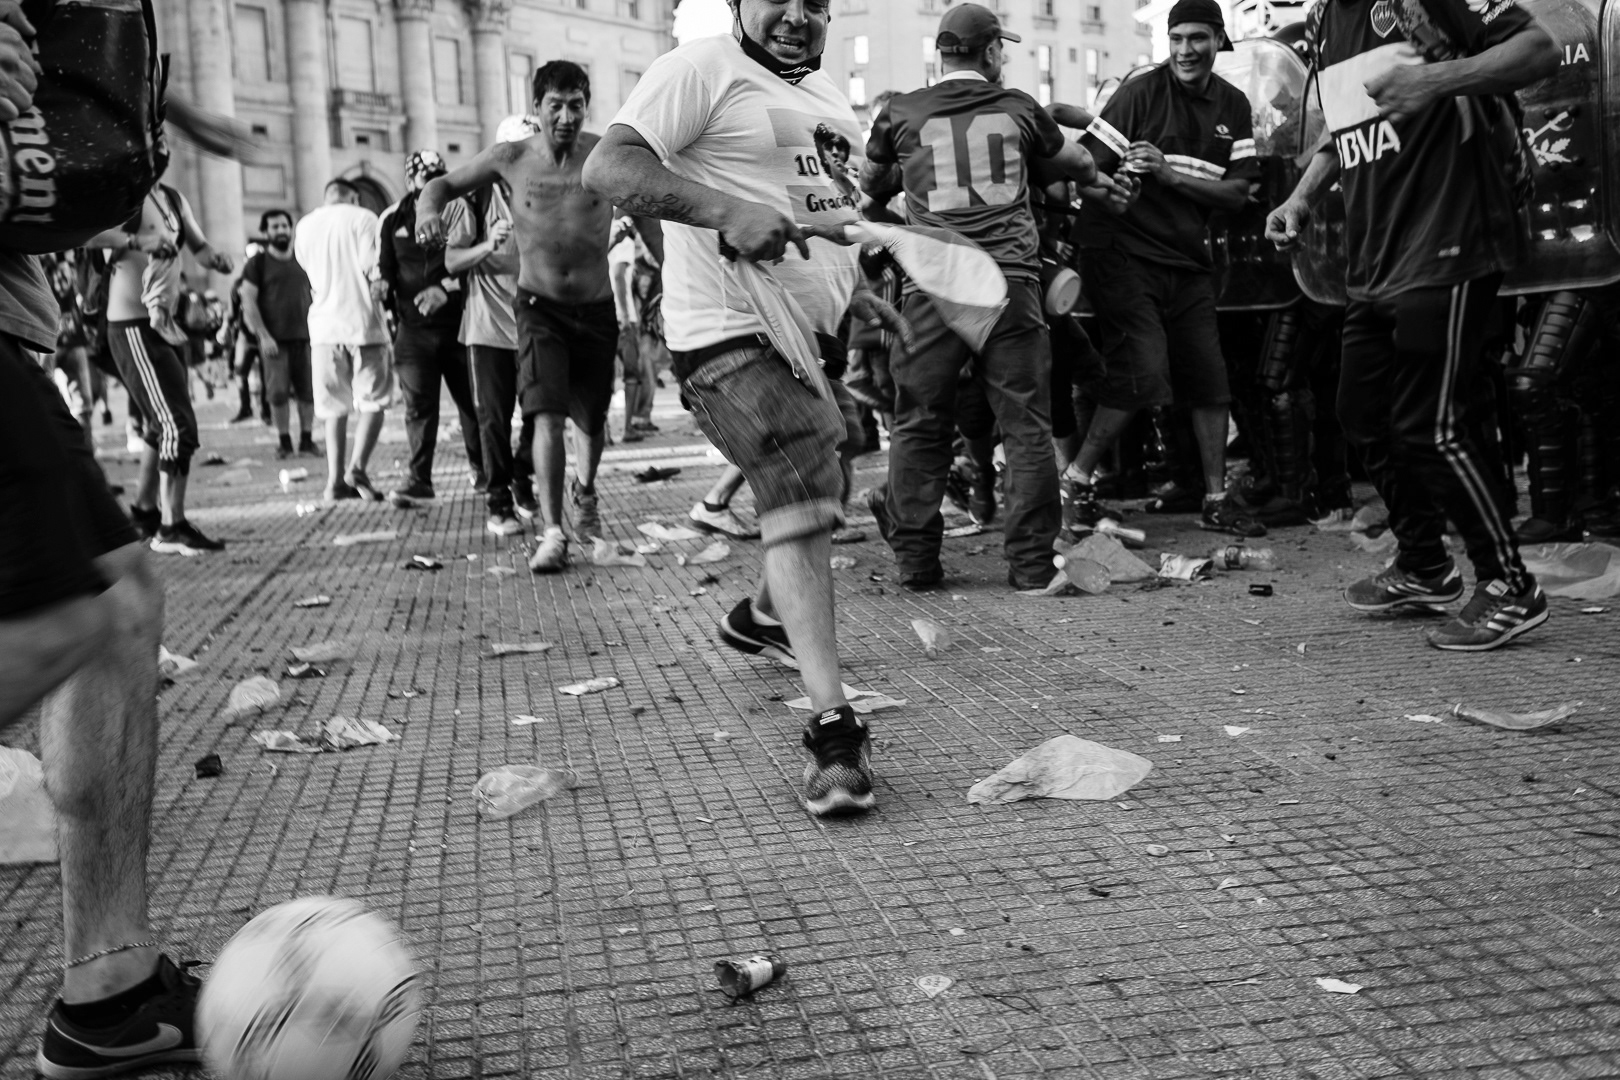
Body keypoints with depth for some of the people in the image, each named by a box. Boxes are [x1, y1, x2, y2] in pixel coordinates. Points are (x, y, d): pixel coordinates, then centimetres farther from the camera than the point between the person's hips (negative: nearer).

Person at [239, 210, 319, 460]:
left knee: (308, 390, -1)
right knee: (278, 392, -4)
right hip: (274, 339, -3)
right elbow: (249, 303, -2)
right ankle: (284, 441, 7)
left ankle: (307, 439, 8)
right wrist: (263, 335, -11)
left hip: (304, 336, 3)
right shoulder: (257, 264, 3)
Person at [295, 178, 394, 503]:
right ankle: (358, 466, -14)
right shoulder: (363, 218, -2)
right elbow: (370, 266, -12)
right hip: (362, 321, -4)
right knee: (373, 400, 3)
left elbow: (308, 269, 18)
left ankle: (335, 480, 6)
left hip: (324, 325, 4)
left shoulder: (304, 225, 12)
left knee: (335, 406, 10)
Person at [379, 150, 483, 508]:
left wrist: (446, 287, -20)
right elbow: (383, 265, 16)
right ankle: (418, 479, 0)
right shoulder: (393, 220, 10)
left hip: (457, 323, -1)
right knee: (418, 404, -3)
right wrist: (382, 282, -6)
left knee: (471, 398, 5)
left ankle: (482, 470, 22)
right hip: (413, 328, 2)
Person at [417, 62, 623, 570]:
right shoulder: (511, 158, -5)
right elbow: (444, 184, 6)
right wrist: (428, 209, -17)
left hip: (596, 309, 1)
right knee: (547, 414, -17)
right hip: (539, 306, -1)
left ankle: (584, 489, 45)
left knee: (592, 420, 14)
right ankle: (553, 532, -12)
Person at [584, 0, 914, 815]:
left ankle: (763, 617, 49)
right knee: (799, 503, -20)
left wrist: (856, 295, 20)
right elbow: (607, 168, -21)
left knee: (812, 496, 22)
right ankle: (832, 727, -20)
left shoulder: (826, 95, 18)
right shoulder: (701, 69, -9)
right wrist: (726, 210, -34)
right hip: (733, 334, -9)